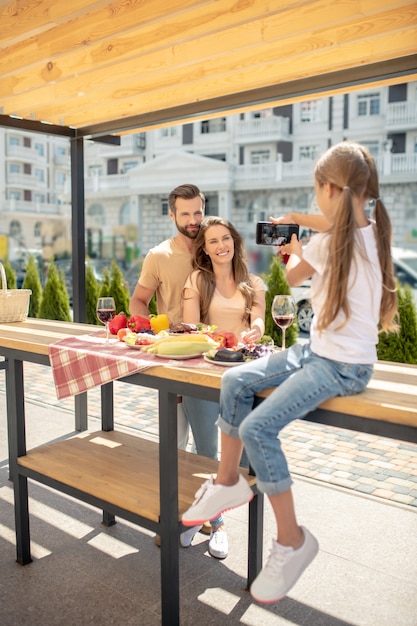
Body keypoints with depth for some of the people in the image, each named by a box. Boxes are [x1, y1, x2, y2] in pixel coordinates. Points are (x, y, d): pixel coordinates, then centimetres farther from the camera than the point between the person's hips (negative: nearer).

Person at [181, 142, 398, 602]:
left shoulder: (328, 243, -18)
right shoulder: (370, 231, 6)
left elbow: (292, 277, 4)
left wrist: (295, 251, 23)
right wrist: (299, 247, 23)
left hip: (343, 367, -10)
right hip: (318, 350, 10)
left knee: (257, 427, -20)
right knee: (236, 381, 3)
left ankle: (292, 540, -2)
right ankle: (228, 482, 15)